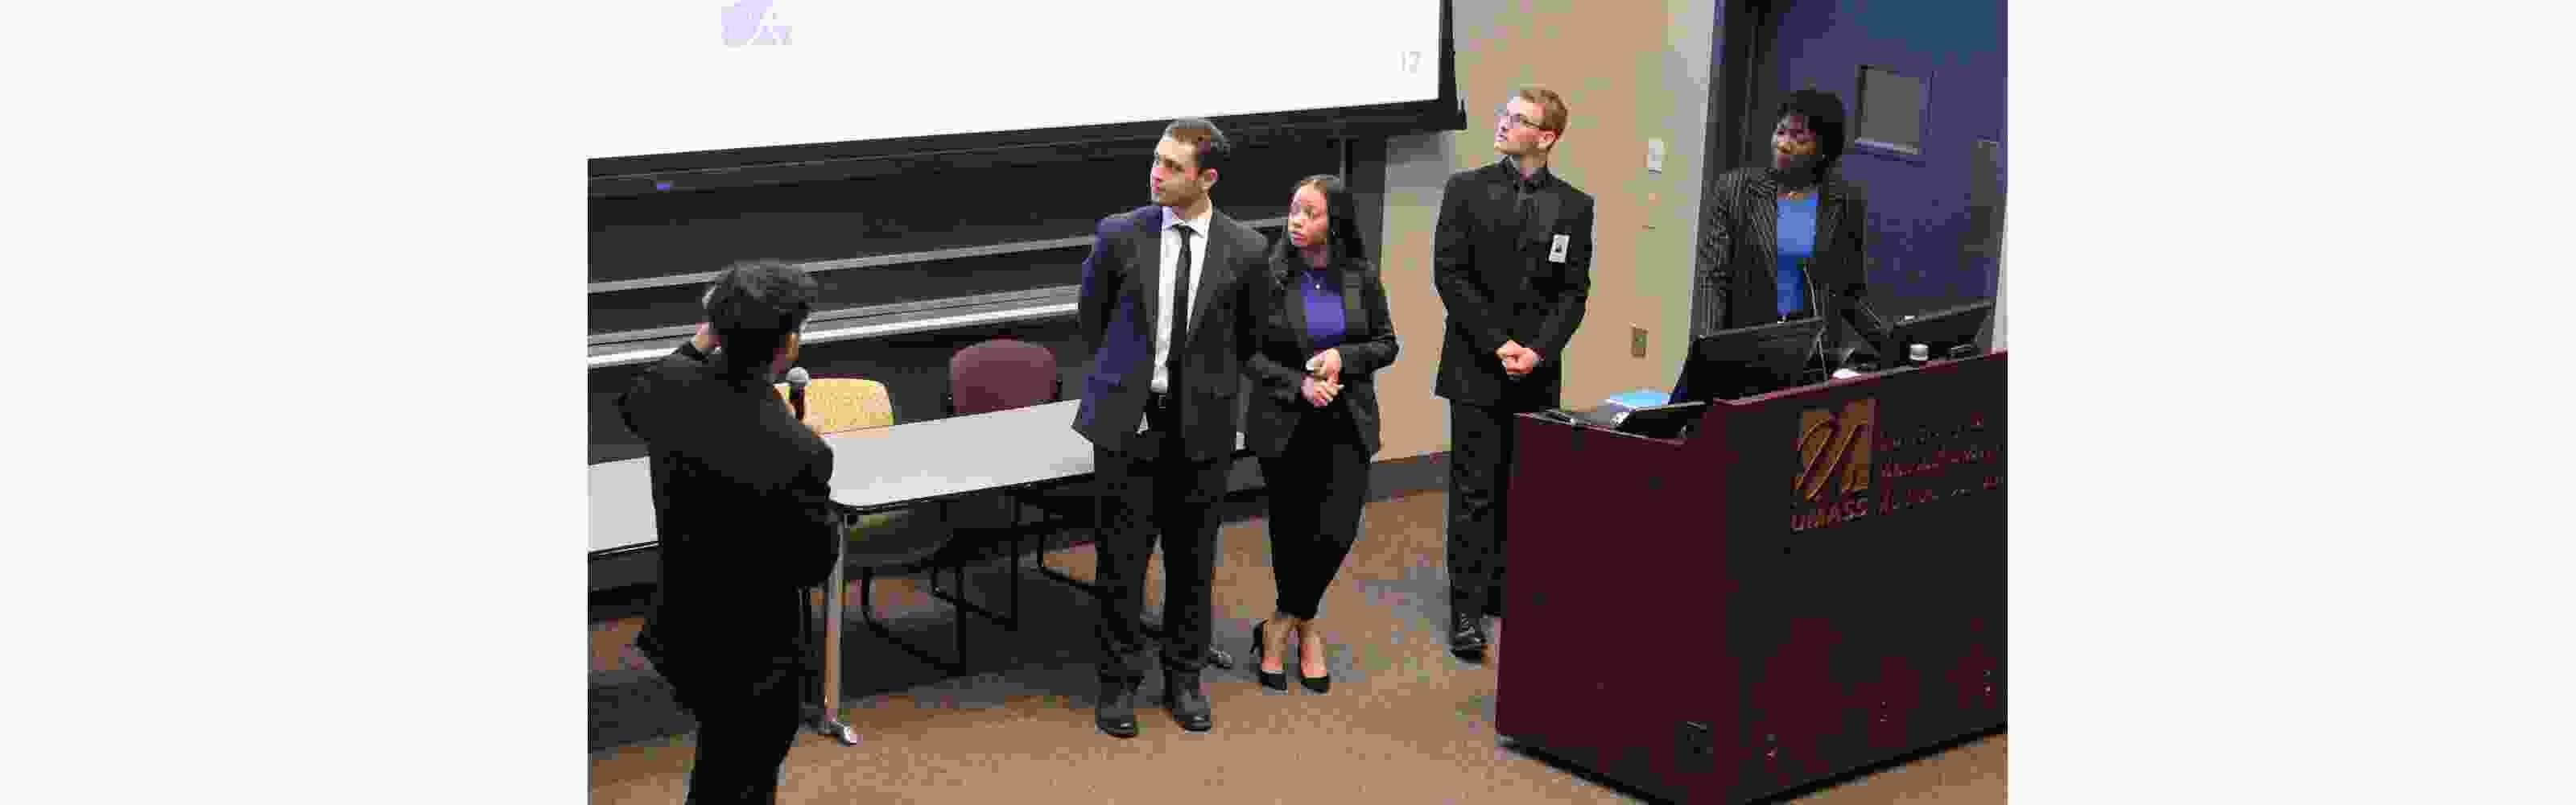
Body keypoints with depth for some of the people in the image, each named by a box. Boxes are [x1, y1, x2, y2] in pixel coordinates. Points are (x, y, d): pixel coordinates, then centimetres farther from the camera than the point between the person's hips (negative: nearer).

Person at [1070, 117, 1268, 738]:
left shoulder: (1243, 250, -5)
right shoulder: (1120, 235, -5)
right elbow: (1092, 314, 12)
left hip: (1202, 424, 0)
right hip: (1128, 419, 0)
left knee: (1193, 558, 9)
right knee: (1123, 555, 3)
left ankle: (1184, 680, 24)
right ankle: (1118, 682, 16)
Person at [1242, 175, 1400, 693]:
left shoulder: (1361, 277, -1)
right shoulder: (1269, 276, -8)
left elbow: (1386, 344, 6)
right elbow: (1248, 353, -5)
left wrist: (1343, 358, -12)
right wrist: (1299, 384, -17)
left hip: (1347, 423, 1)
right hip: (1284, 423, -1)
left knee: (1337, 532, -9)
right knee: (1291, 531, 5)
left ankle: (1279, 628, 12)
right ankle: (1306, 628, 28)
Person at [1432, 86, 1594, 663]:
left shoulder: (1574, 206, 5)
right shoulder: (1467, 189, 0)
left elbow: (1574, 291, 2)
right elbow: (1450, 274, -5)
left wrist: (1538, 351, -12)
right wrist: (1497, 344, -12)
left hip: (1537, 372, 2)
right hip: (1477, 368, -2)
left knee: (1521, 491, 8)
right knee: (1474, 493, -1)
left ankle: (1502, 588, 21)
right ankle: (1466, 611, 1)